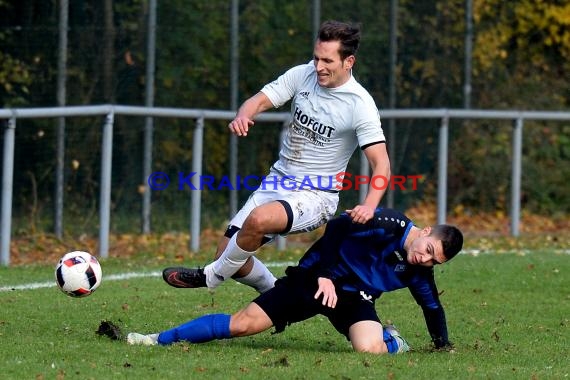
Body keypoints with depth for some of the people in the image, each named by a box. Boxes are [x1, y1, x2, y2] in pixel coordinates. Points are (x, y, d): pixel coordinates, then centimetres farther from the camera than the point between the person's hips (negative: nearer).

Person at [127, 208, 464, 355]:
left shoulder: (419, 273, -4)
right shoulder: (389, 225, -19)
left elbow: (432, 306, 14)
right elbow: (337, 227, -17)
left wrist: (444, 346, 12)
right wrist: (324, 275, -21)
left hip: (355, 297, 3)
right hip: (315, 278, -3)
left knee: (369, 347, -30)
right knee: (241, 325, -11)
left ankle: (391, 341, 9)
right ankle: (160, 339, 2)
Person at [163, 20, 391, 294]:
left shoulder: (360, 105, -16)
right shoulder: (302, 75, -2)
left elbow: (381, 164, -19)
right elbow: (260, 100, -4)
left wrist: (369, 205, -36)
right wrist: (242, 116, -29)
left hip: (315, 196, -6)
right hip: (277, 182, 6)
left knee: (259, 219, -34)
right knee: (228, 252, 2)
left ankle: (210, 277, -11)